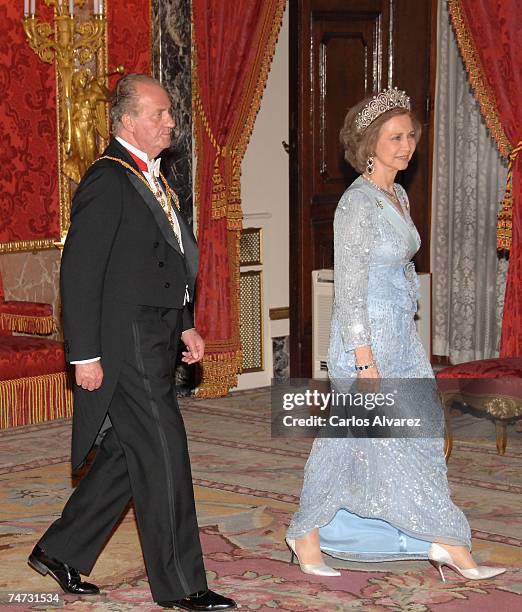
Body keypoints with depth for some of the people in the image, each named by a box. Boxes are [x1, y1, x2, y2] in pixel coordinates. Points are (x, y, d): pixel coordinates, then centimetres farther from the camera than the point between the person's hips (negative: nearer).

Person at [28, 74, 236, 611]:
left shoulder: (151, 178, 15)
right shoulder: (108, 182, -15)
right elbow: (79, 274, -18)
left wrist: (185, 325, 19)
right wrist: (84, 355, -19)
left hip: (155, 343, 10)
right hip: (127, 346, -10)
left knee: (129, 455, 14)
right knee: (163, 455, -4)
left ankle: (59, 551, 26)